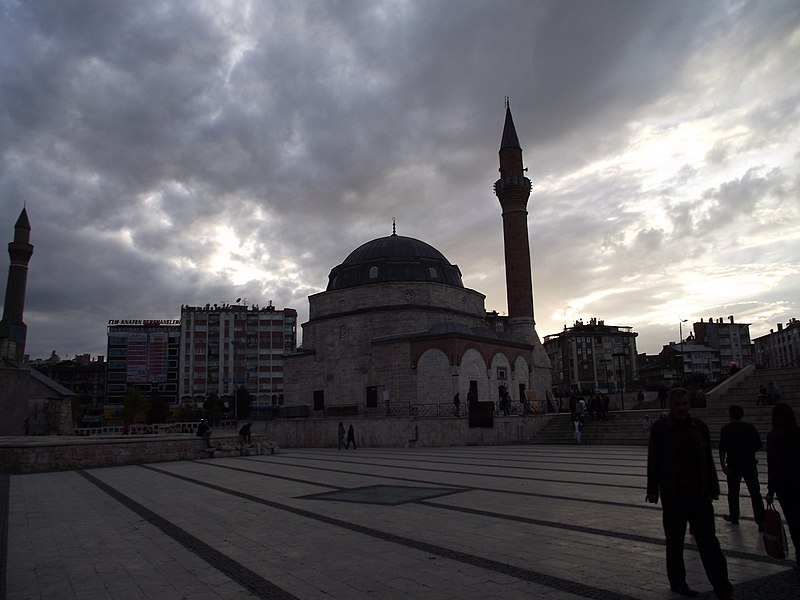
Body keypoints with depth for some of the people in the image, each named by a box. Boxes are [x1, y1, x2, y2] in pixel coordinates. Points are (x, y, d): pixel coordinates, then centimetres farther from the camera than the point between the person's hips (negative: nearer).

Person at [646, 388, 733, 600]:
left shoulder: (699, 427, 4)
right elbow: (653, 462, -3)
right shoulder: (659, 429, -5)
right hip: (673, 495, -2)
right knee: (674, 542, 10)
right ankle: (677, 582, 24)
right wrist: (653, 491, -5)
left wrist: (713, 489, 8)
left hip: (700, 493, 2)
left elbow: (708, 460, 9)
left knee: (708, 540, 5)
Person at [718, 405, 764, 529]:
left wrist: (722, 464, -12)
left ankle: (734, 517, 23)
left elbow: (723, 449, -14)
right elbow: (759, 446, 9)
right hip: (750, 463, 3)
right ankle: (761, 521, -2)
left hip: (734, 464, -3)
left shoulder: (726, 429, -8)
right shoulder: (751, 428, 3)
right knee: (755, 493, 3)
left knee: (733, 492, 12)